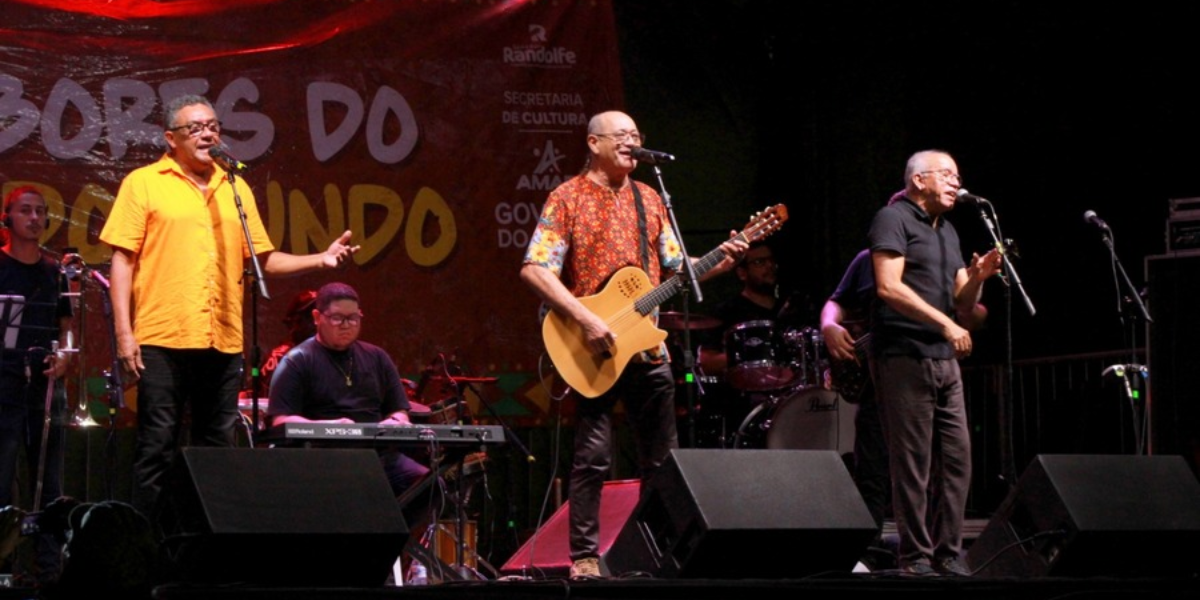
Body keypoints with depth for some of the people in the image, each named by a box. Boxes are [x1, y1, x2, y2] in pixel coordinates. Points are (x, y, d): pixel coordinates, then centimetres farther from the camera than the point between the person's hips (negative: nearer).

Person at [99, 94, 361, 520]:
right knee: (158, 447, -4)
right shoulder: (144, 183, 3)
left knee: (217, 449, 7)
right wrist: (124, 331, -9)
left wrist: (320, 260, 3)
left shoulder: (236, 189, 16)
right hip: (162, 339, -4)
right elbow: (123, 260, -1)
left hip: (223, 341, 4)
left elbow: (263, 259, 17)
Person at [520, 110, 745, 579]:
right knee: (593, 456, -7)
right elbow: (534, 270, -13)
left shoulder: (648, 199, 15)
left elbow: (675, 269, 17)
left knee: (663, 457, 8)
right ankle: (584, 557, -1)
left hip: (647, 344, 6)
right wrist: (585, 319, -21)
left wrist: (719, 263, -2)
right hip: (594, 348, -6)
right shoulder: (568, 197, -3)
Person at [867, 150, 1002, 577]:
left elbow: (962, 306, 20)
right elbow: (889, 287, -15)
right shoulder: (894, 219, -3)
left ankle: (947, 553, 10)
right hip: (904, 357, -8)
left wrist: (977, 277, -1)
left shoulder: (948, 232, 21)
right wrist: (945, 323, -19)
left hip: (944, 359, 8)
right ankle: (914, 557, -3)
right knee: (913, 461, -7)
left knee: (957, 458, 4)